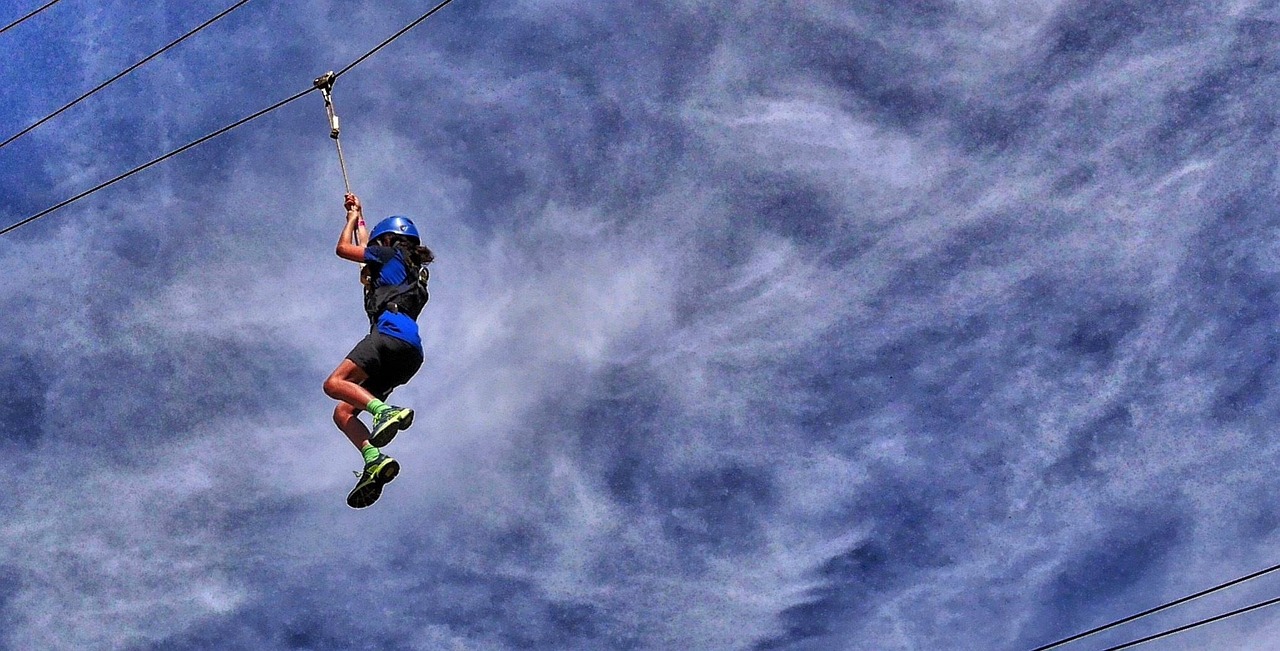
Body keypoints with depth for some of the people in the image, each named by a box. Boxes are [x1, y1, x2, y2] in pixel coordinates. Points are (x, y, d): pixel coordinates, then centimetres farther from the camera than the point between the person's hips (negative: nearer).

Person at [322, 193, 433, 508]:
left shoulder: (391, 254, 14)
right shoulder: (414, 269, 37)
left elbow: (343, 248, 22)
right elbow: (366, 248, 55)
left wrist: (352, 219, 39)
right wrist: (358, 214, 63)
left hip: (392, 332, -8)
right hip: (410, 353, 8)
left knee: (335, 383, -21)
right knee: (342, 413, 1)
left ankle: (386, 411, -41)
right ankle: (373, 460, -23)